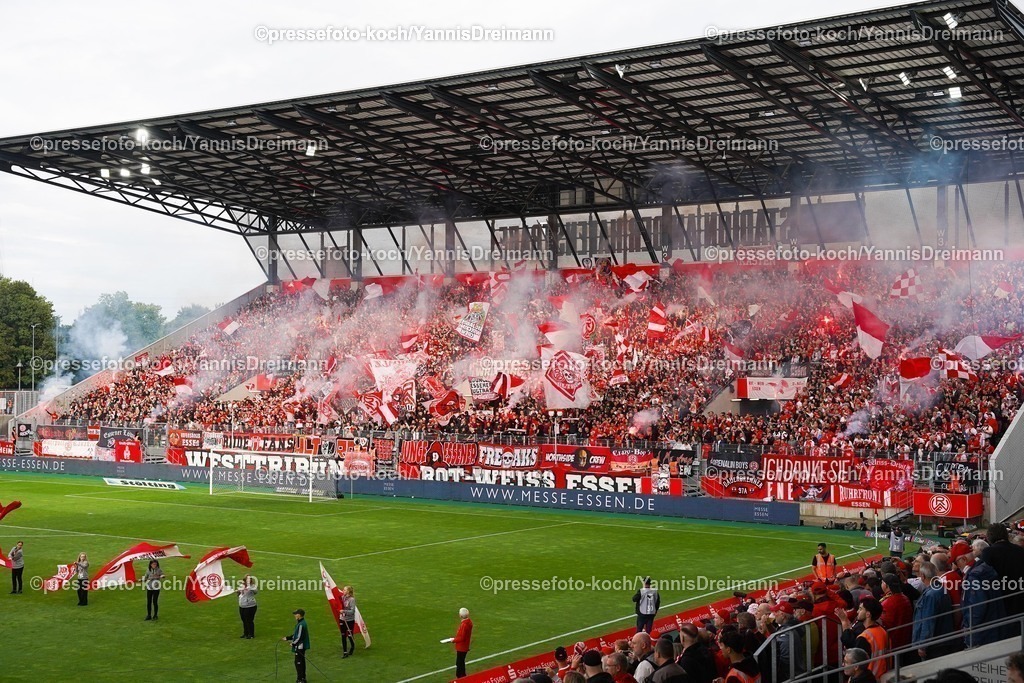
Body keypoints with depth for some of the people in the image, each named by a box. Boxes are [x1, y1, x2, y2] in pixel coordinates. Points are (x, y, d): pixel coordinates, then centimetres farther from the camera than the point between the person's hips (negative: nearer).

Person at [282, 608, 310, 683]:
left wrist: (293, 643, -9)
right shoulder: (301, 623, 10)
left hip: (300, 646, -10)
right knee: (301, 662, 17)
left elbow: (299, 637, -23)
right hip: (301, 646, 10)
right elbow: (296, 635, 19)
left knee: (298, 662, -4)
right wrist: (287, 638, 16)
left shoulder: (301, 625, -22)